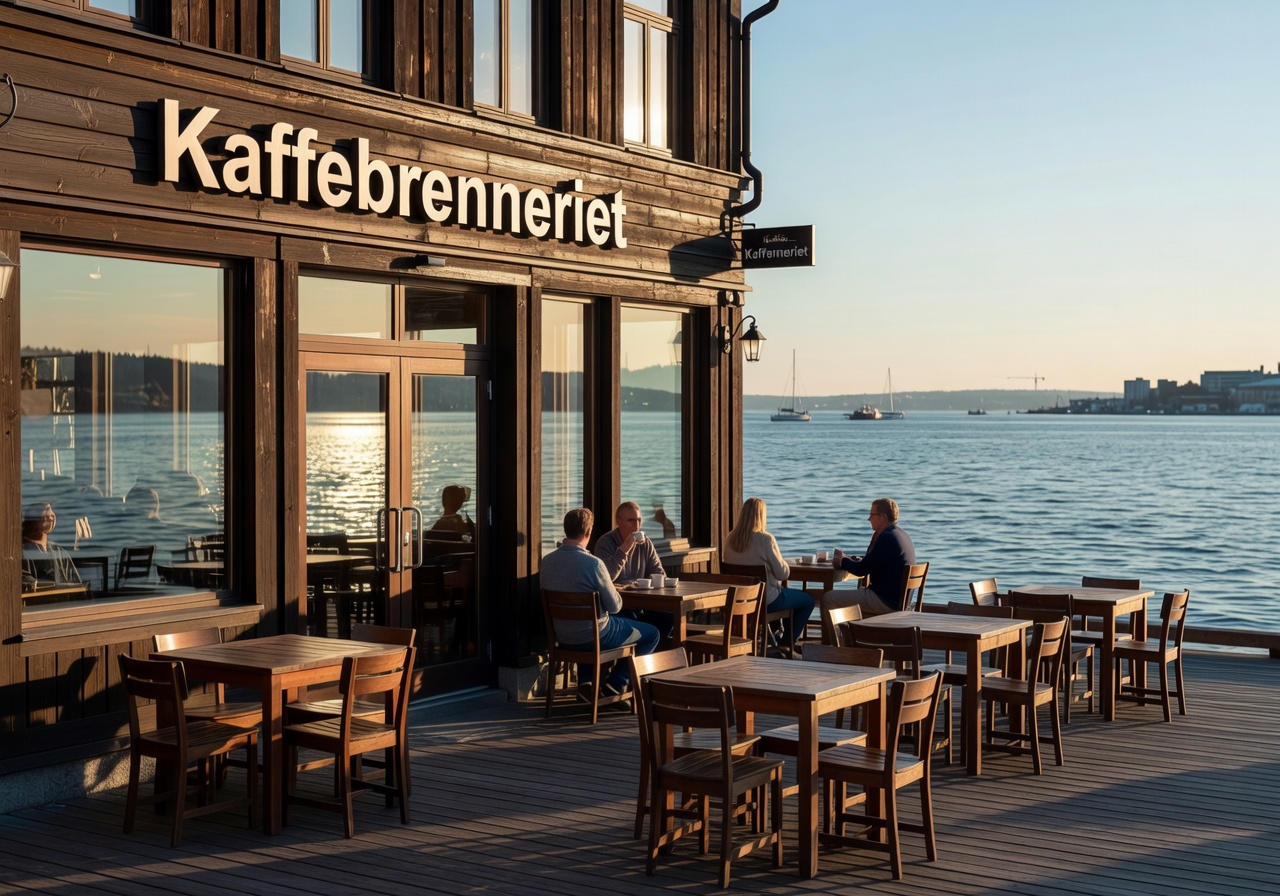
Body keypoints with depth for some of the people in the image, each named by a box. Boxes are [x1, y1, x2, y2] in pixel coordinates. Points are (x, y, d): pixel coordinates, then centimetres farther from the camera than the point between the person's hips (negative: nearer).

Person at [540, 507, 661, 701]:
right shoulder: (593, 563, -24)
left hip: (562, 636, 6)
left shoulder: (547, 561, -6)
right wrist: (614, 590, 6)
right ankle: (616, 684, 9)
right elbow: (615, 606, -16)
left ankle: (585, 681, 29)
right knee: (652, 634, 12)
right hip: (593, 635, -6)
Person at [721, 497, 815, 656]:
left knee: (785, 592, 35)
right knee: (808, 601, 15)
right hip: (767, 599, -7)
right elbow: (783, 573, -21)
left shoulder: (731, 539, -4)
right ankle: (787, 646, 19)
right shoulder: (765, 539, -22)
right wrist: (782, 560, 2)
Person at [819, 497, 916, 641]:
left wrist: (842, 562, 1)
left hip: (886, 601, -11)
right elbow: (871, 560, 22)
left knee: (828, 598, -9)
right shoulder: (903, 536, 13)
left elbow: (862, 569, -17)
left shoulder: (887, 538, -19)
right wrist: (847, 559, 11)